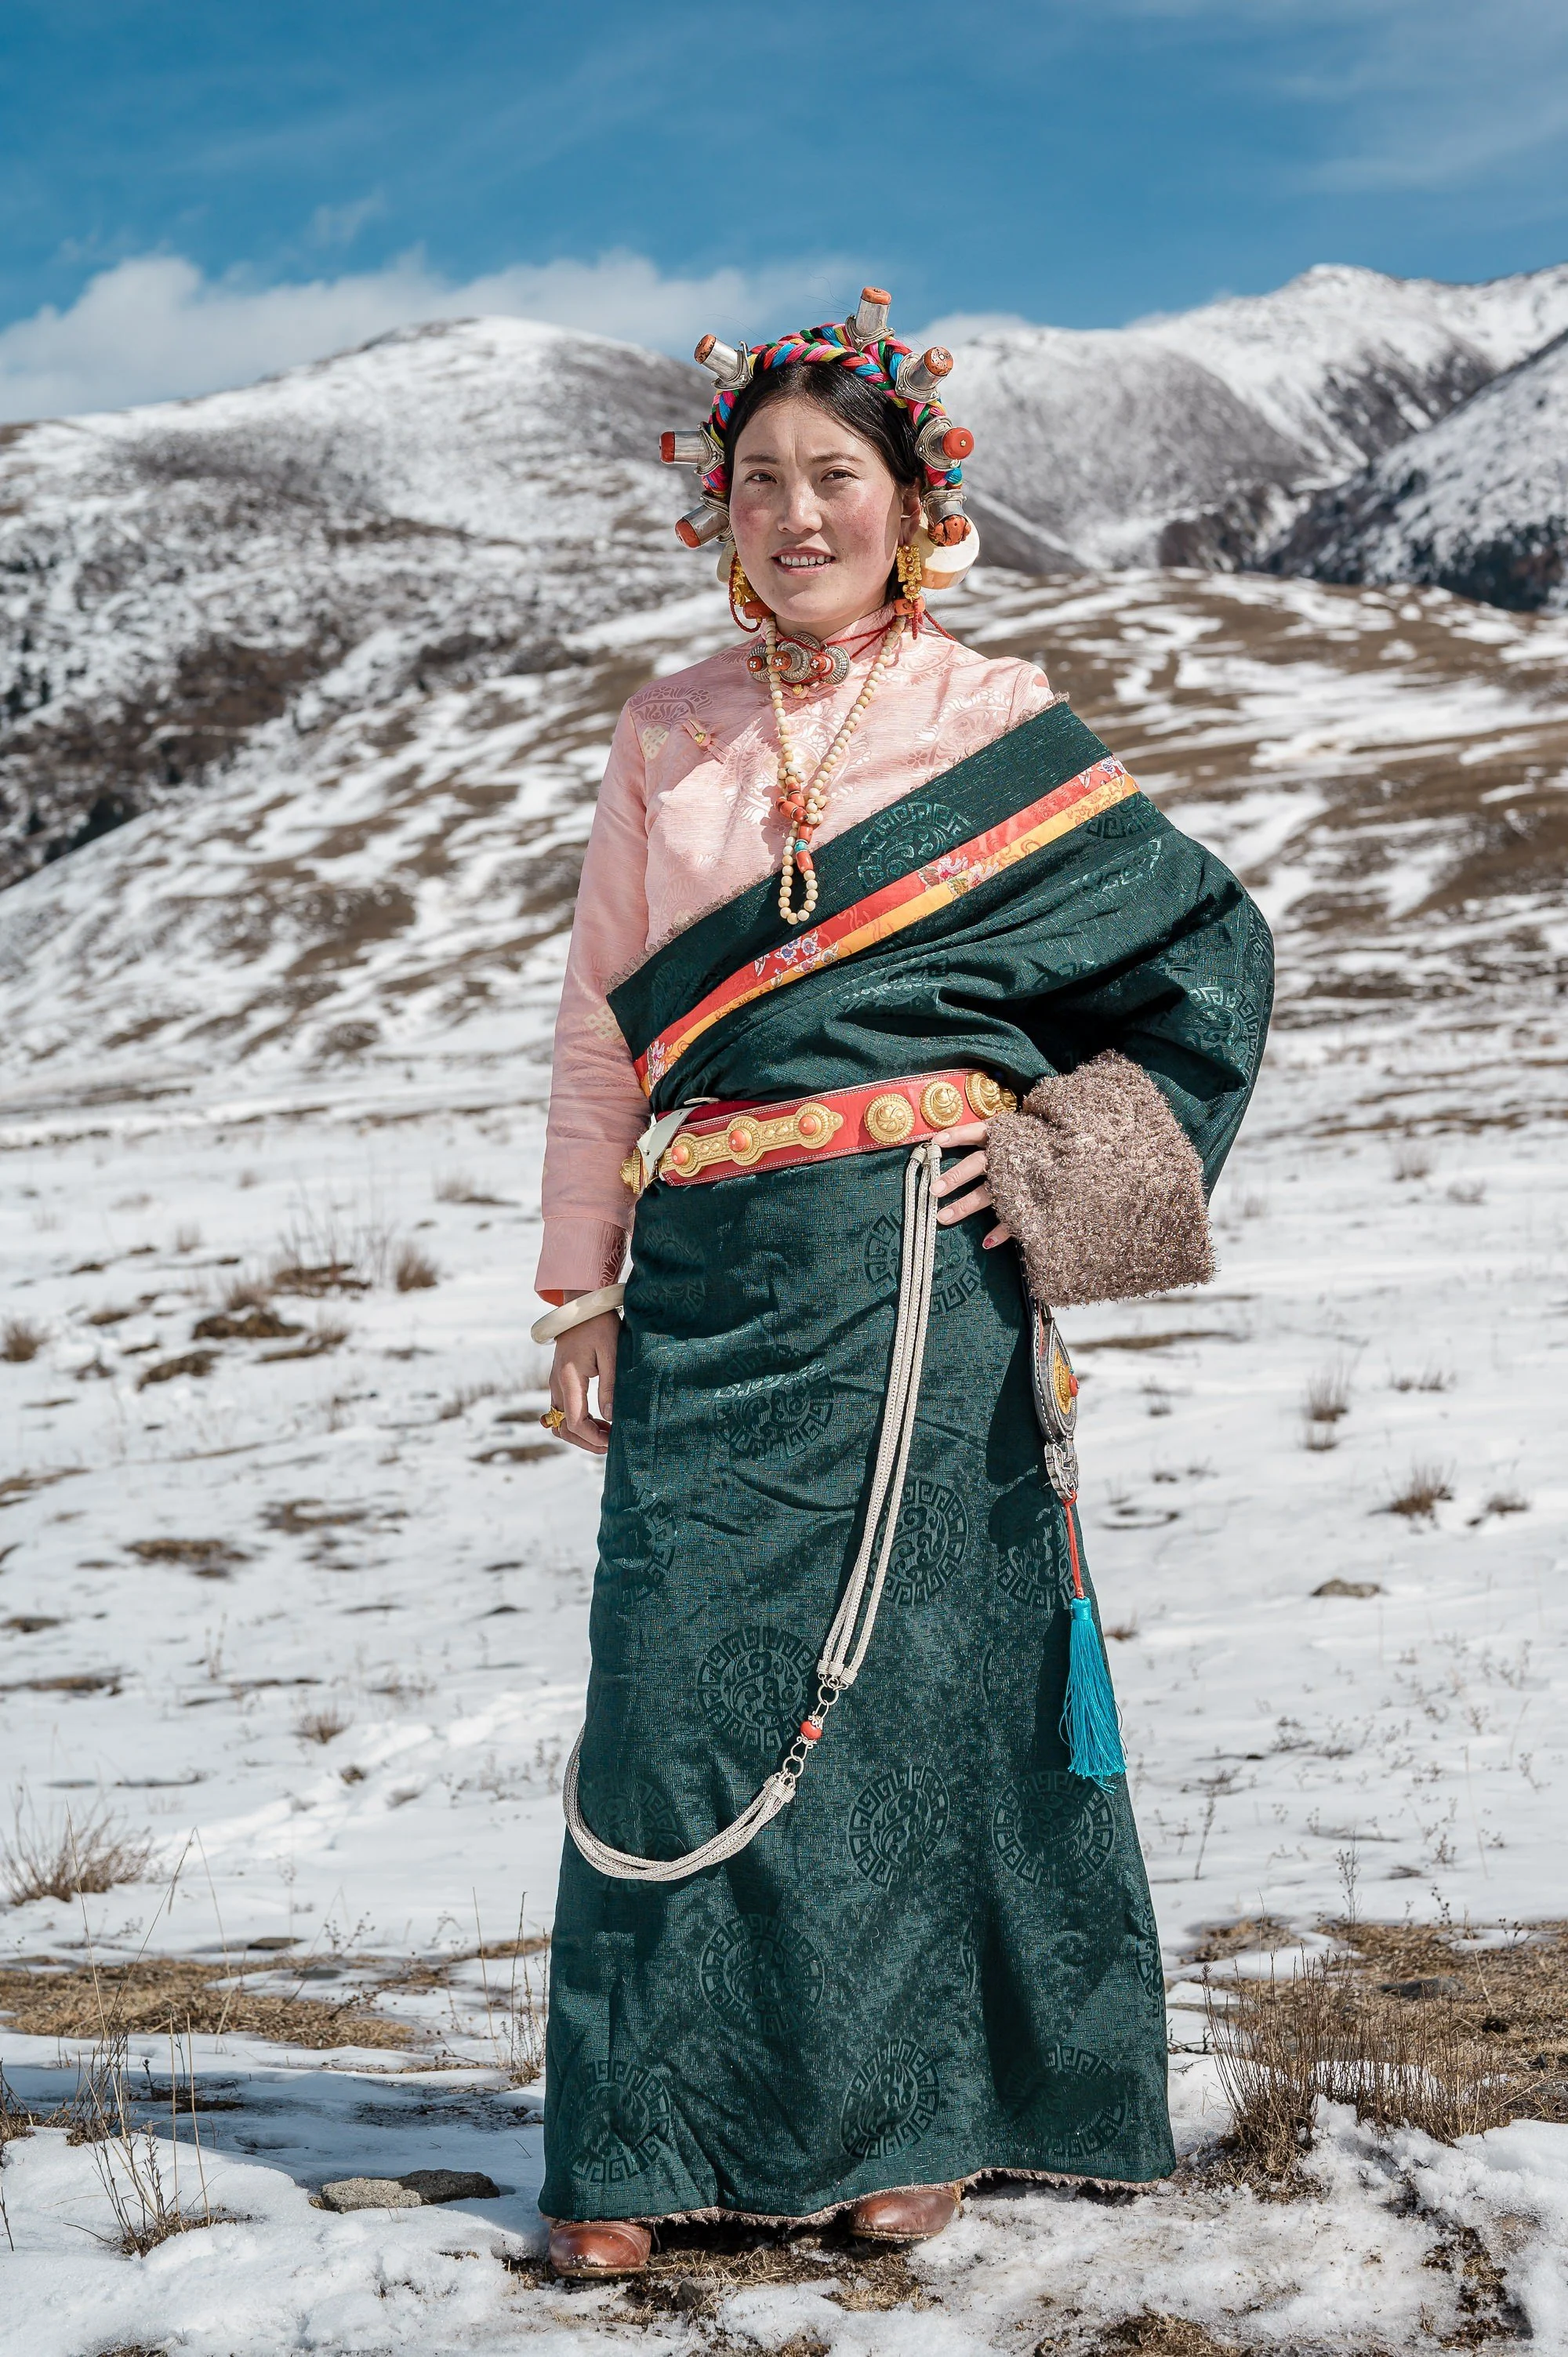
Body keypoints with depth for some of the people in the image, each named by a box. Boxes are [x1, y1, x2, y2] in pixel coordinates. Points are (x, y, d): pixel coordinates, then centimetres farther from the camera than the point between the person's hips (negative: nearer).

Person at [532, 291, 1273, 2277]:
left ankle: (904, 2115, 16)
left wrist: (1060, 1161, -3)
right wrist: (580, 1287, 9)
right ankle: (639, 2140, 6)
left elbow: (1209, 954, 7)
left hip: (913, 1272, -2)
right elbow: (602, 1022, 13)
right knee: (672, 1682, -2)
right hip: (709, 1280, 2)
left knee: (906, 1673, 2)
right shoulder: (665, 736, 11)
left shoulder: (996, 726, 3)